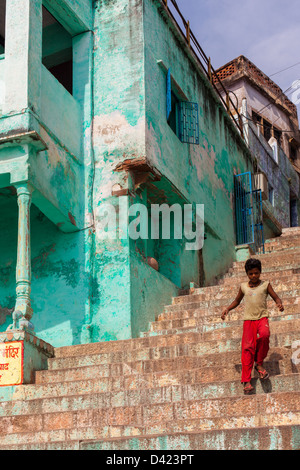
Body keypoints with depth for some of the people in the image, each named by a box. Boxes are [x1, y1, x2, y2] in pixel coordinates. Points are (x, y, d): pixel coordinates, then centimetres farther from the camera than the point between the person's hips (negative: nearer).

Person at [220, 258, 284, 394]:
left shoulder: (265, 285, 7)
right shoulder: (244, 286, 13)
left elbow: (276, 297, 9)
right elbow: (237, 301, 26)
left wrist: (279, 303, -14)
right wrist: (227, 309, 11)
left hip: (262, 317, -1)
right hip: (249, 319, 1)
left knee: (264, 334, -33)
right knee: (247, 347, -12)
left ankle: (259, 363, -9)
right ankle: (246, 380, -12)